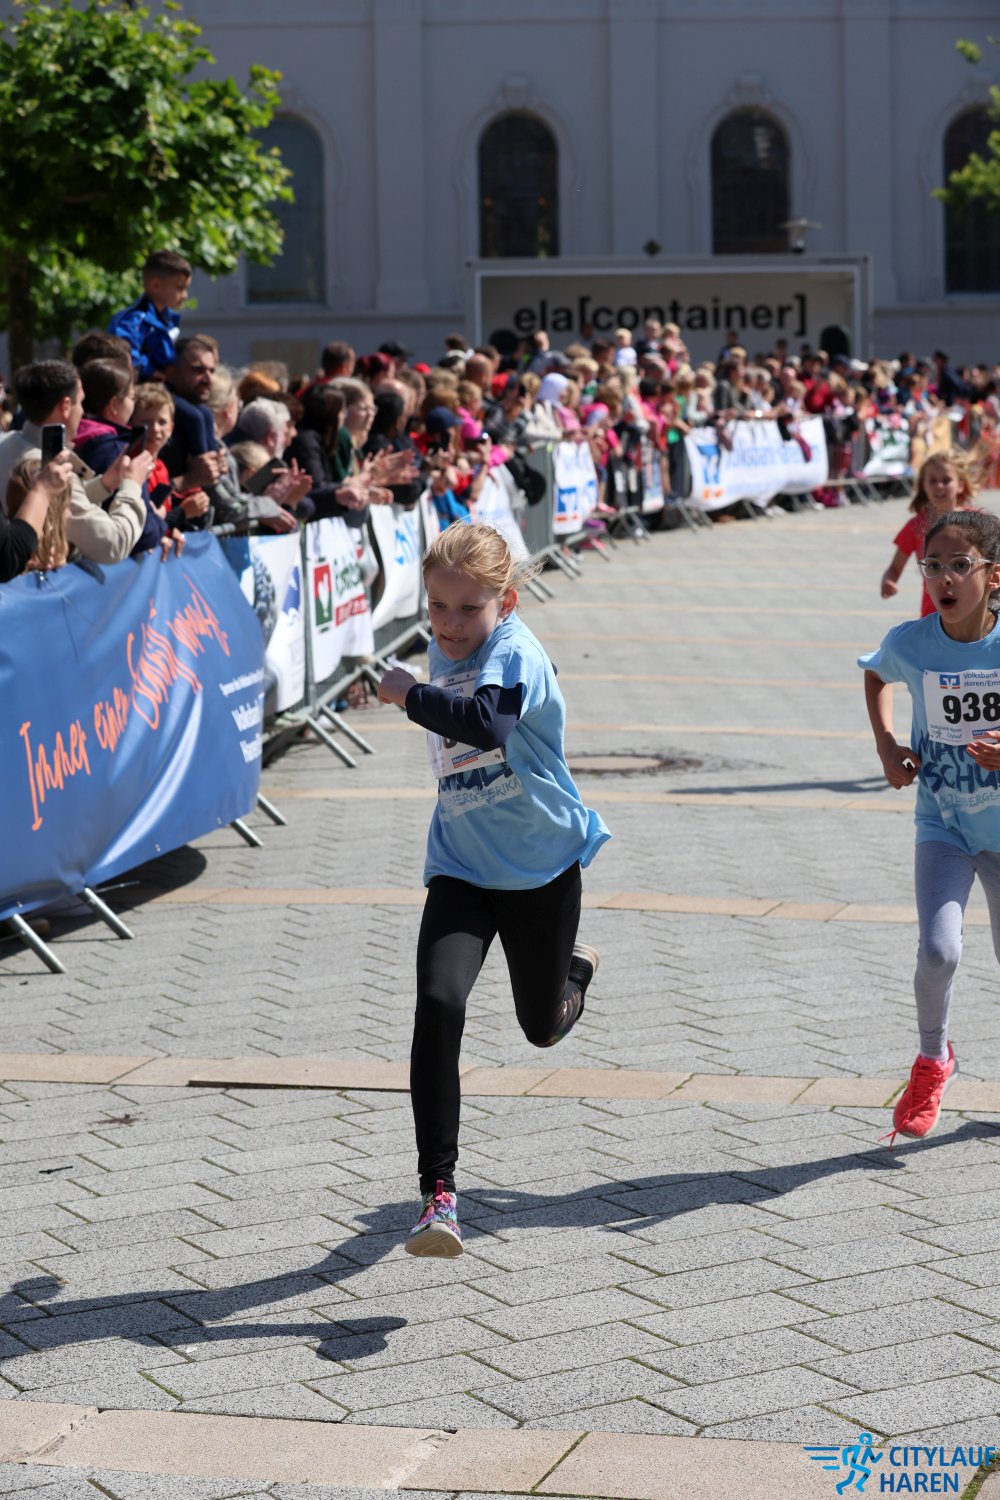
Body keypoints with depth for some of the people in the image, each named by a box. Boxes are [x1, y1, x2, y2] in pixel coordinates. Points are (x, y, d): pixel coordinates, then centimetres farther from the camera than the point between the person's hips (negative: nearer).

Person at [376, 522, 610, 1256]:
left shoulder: (516, 653, -19)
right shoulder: (445, 651, 4)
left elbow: (487, 724, -42)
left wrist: (410, 694, -31)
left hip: (543, 867, -4)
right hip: (462, 869, 4)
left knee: (543, 1026, 14)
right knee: (438, 1005, -21)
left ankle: (575, 968, 54)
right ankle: (439, 1193, -19)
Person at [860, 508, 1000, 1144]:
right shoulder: (909, 643, -11)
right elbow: (876, 676, 15)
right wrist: (886, 746, 2)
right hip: (943, 824, 0)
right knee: (939, 950, -18)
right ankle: (934, 1060, 10)